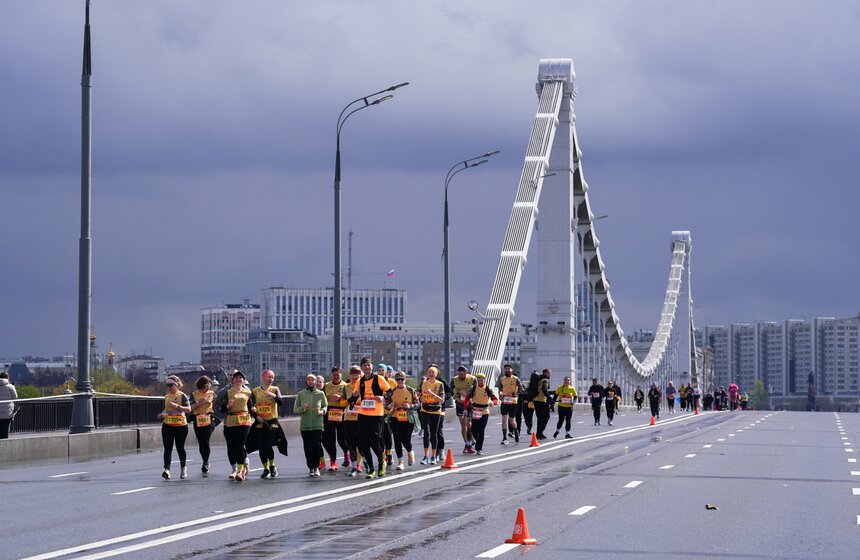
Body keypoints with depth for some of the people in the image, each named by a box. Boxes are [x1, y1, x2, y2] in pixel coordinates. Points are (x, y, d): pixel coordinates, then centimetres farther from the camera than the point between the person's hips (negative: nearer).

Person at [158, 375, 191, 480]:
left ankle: (183, 468, 29)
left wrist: (177, 406, -28)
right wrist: (162, 414, 6)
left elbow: (189, 409, -14)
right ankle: (167, 470, -21)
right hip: (167, 425, 4)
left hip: (180, 425, -4)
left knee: (180, 448, 8)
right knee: (168, 448, -9)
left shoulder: (182, 396, -4)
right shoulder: (166, 397, 13)